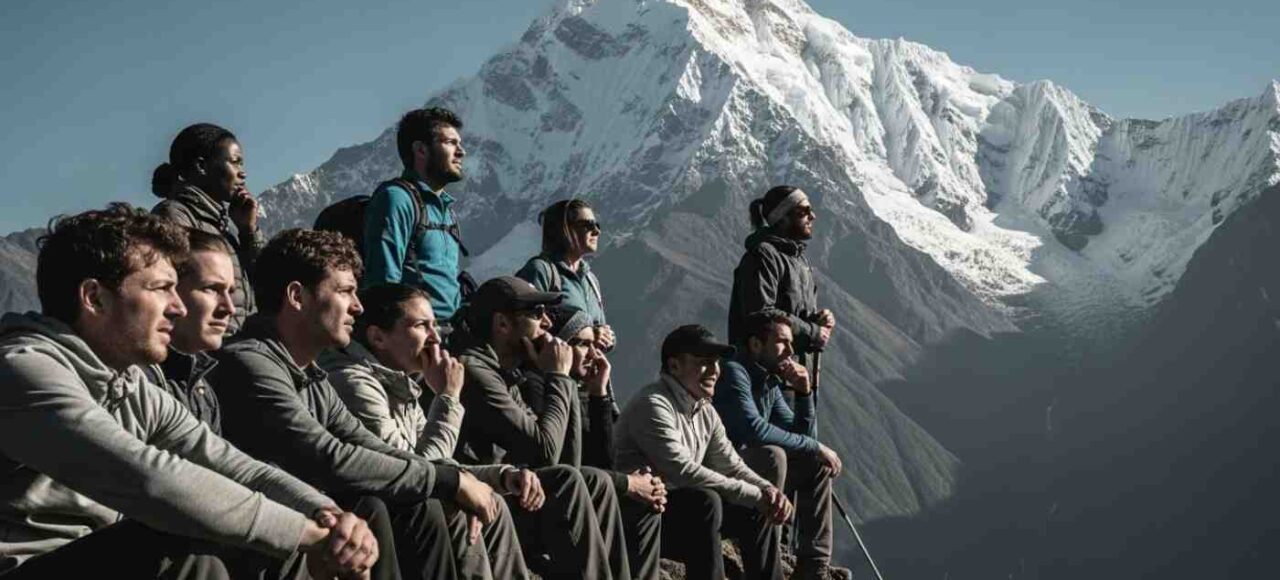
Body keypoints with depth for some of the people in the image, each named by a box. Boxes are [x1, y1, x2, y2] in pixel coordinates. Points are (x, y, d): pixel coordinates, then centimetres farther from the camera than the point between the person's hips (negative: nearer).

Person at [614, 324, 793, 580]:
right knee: (705, 501, -32)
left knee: (759, 510, 3)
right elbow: (683, 471, -29)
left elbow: (731, 465, 8)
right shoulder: (654, 405, -21)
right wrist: (755, 494, -25)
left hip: (682, 505, 9)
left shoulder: (705, 411, 8)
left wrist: (767, 490, -13)